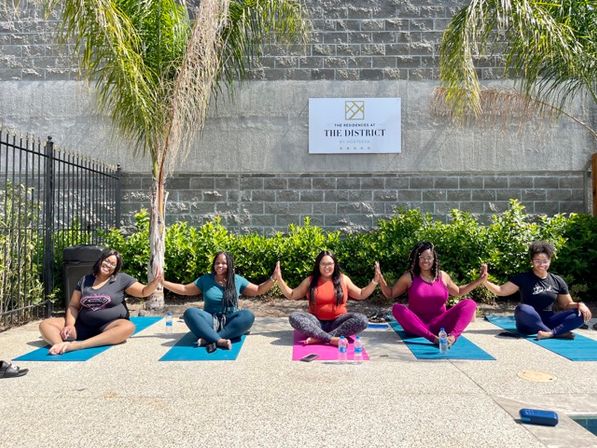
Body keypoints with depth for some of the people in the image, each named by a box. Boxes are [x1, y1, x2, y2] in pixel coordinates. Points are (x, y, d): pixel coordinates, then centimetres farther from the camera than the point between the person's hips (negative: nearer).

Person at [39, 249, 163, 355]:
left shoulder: (121, 279, 5)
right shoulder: (85, 280, 12)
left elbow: (143, 292, 4)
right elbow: (73, 306, 11)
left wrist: (155, 282, -18)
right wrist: (70, 325, -8)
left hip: (110, 327, -3)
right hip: (83, 326, 4)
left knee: (128, 327, -37)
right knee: (45, 324, -11)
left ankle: (77, 345, -44)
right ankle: (61, 346, -43)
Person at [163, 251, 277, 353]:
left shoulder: (238, 280, 7)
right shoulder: (205, 280, 8)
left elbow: (258, 290, 11)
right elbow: (184, 289, 13)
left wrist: (273, 279, -2)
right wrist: (163, 282, 4)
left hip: (230, 323, 0)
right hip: (210, 322, 0)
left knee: (248, 315, -32)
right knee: (190, 313, -28)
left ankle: (209, 339, -37)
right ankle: (220, 341, -43)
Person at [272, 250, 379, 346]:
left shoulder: (343, 279, 6)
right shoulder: (310, 281, 6)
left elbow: (361, 295, 12)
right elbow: (291, 295, 10)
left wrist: (375, 281, 0)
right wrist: (279, 279, -2)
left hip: (337, 323, 0)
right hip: (317, 323, 0)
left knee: (362, 319, -29)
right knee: (294, 317, -29)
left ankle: (319, 338, -32)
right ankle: (332, 339, -37)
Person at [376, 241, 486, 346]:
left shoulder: (442, 276, 9)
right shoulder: (409, 277, 1)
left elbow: (458, 292, 26)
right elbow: (390, 294, 6)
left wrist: (479, 280, 19)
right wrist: (381, 279, -11)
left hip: (440, 324, 3)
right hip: (417, 325, -2)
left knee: (469, 304, -14)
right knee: (397, 308, -32)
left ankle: (452, 336, -41)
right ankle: (434, 338, -46)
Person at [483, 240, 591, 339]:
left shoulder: (557, 281, 9)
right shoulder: (523, 278, -2)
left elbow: (567, 304, 15)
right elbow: (500, 290, -8)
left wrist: (580, 304, -7)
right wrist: (485, 281, -25)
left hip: (548, 321, 4)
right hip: (528, 323, -3)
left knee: (581, 313, -17)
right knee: (523, 309, -37)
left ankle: (549, 334, -32)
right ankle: (559, 332, -26)